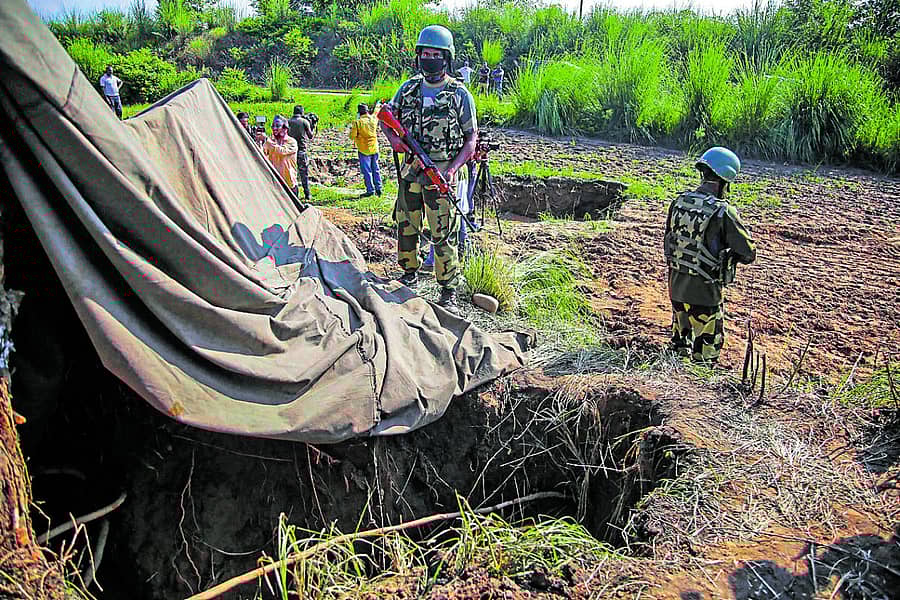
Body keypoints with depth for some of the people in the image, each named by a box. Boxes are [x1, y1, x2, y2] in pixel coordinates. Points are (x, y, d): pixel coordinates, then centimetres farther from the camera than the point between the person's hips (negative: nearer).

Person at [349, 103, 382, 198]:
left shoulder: (357, 123, -15)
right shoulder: (373, 119, -2)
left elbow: (352, 136, -12)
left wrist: (351, 129, 7)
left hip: (364, 150, -5)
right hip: (374, 148, 5)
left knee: (367, 171, 1)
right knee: (375, 169, 14)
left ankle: (370, 190, 1)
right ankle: (378, 189, 17)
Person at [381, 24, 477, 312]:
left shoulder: (460, 94, -4)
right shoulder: (409, 88, 8)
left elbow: (471, 138, -3)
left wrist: (453, 169, -17)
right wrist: (393, 138, -3)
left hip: (440, 175, -4)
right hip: (410, 171, 5)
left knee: (443, 235, -4)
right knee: (406, 228, 15)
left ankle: (448, 292, 6)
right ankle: (410, 274, 36)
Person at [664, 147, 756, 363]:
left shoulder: (678, 203, -1)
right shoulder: (723, 212, -19)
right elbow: (748, 254, -13)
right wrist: (728, 251, 7)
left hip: (676, 288, 6)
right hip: (705, 295, -6)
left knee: (680, 344, 24)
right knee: (706, 353, 10)